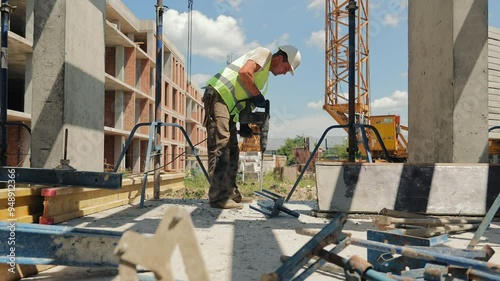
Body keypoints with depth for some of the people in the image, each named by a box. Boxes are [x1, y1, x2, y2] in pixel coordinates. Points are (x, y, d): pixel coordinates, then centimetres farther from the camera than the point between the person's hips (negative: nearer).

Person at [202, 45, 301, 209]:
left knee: (232, 150, 10)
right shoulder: (264, 53, -1)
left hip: (229, 106, 10)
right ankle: (218, 197, -16)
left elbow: (245, 99, 22)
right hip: (218, 96, -10)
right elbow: (244, 72, -19)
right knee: (220, 147, -15)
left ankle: (230, 193, 16)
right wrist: (258, 96, -10)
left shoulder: (264, 75, 26)